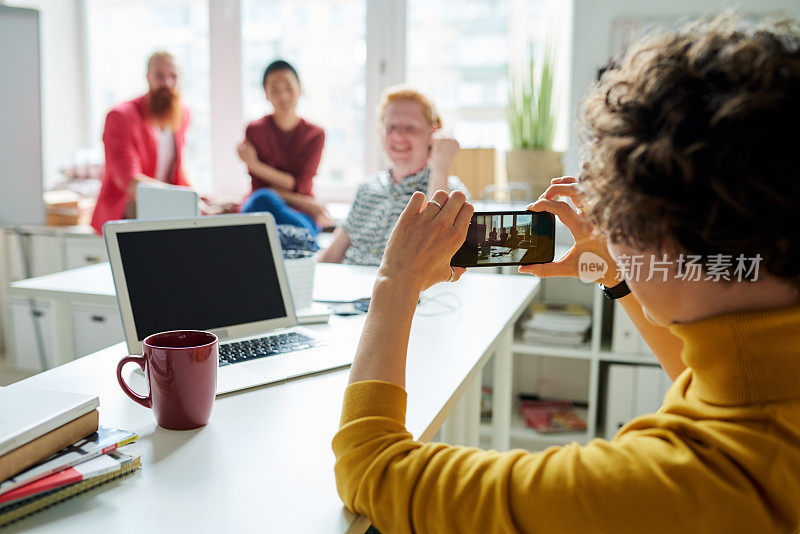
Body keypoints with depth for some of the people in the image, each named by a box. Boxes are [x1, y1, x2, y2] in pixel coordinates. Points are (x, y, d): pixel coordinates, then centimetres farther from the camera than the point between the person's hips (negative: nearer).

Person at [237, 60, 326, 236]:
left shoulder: (315, 135, 4)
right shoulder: (255, 130, 1)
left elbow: (299, 186, -6)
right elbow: (259, 188, -5)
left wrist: (255, 165, -14)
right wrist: (305, 203, -16)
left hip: (300, 214, -1)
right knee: (263, 199, -36)